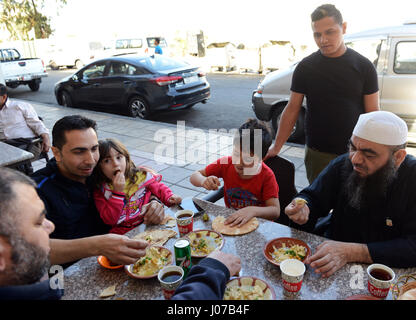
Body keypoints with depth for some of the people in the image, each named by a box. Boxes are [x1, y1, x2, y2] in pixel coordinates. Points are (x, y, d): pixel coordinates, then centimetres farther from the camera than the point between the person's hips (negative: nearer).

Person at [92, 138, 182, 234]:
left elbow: (159, 188, 18)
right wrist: (117, 192, -18)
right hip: (123, 234, -3)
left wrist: (169, 197, -2)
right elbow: (110, 220, -10)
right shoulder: (100, 191, -1)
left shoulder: (140, 176, 3)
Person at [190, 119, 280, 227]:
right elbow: (194, 176, -4)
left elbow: (276, 211, -20)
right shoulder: (226, 163, -10)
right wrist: (203, 181, -28)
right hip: (230, 219, 3)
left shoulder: (267, 175, -17)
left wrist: (252, 210, -39)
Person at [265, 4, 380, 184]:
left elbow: (373, 113, 0)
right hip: (318, 154, 0)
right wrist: (276, 147, -3)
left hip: (355, 154, 0)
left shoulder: (364, 66, -1)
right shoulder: (305, 67, -1)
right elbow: (292, 109, 1)